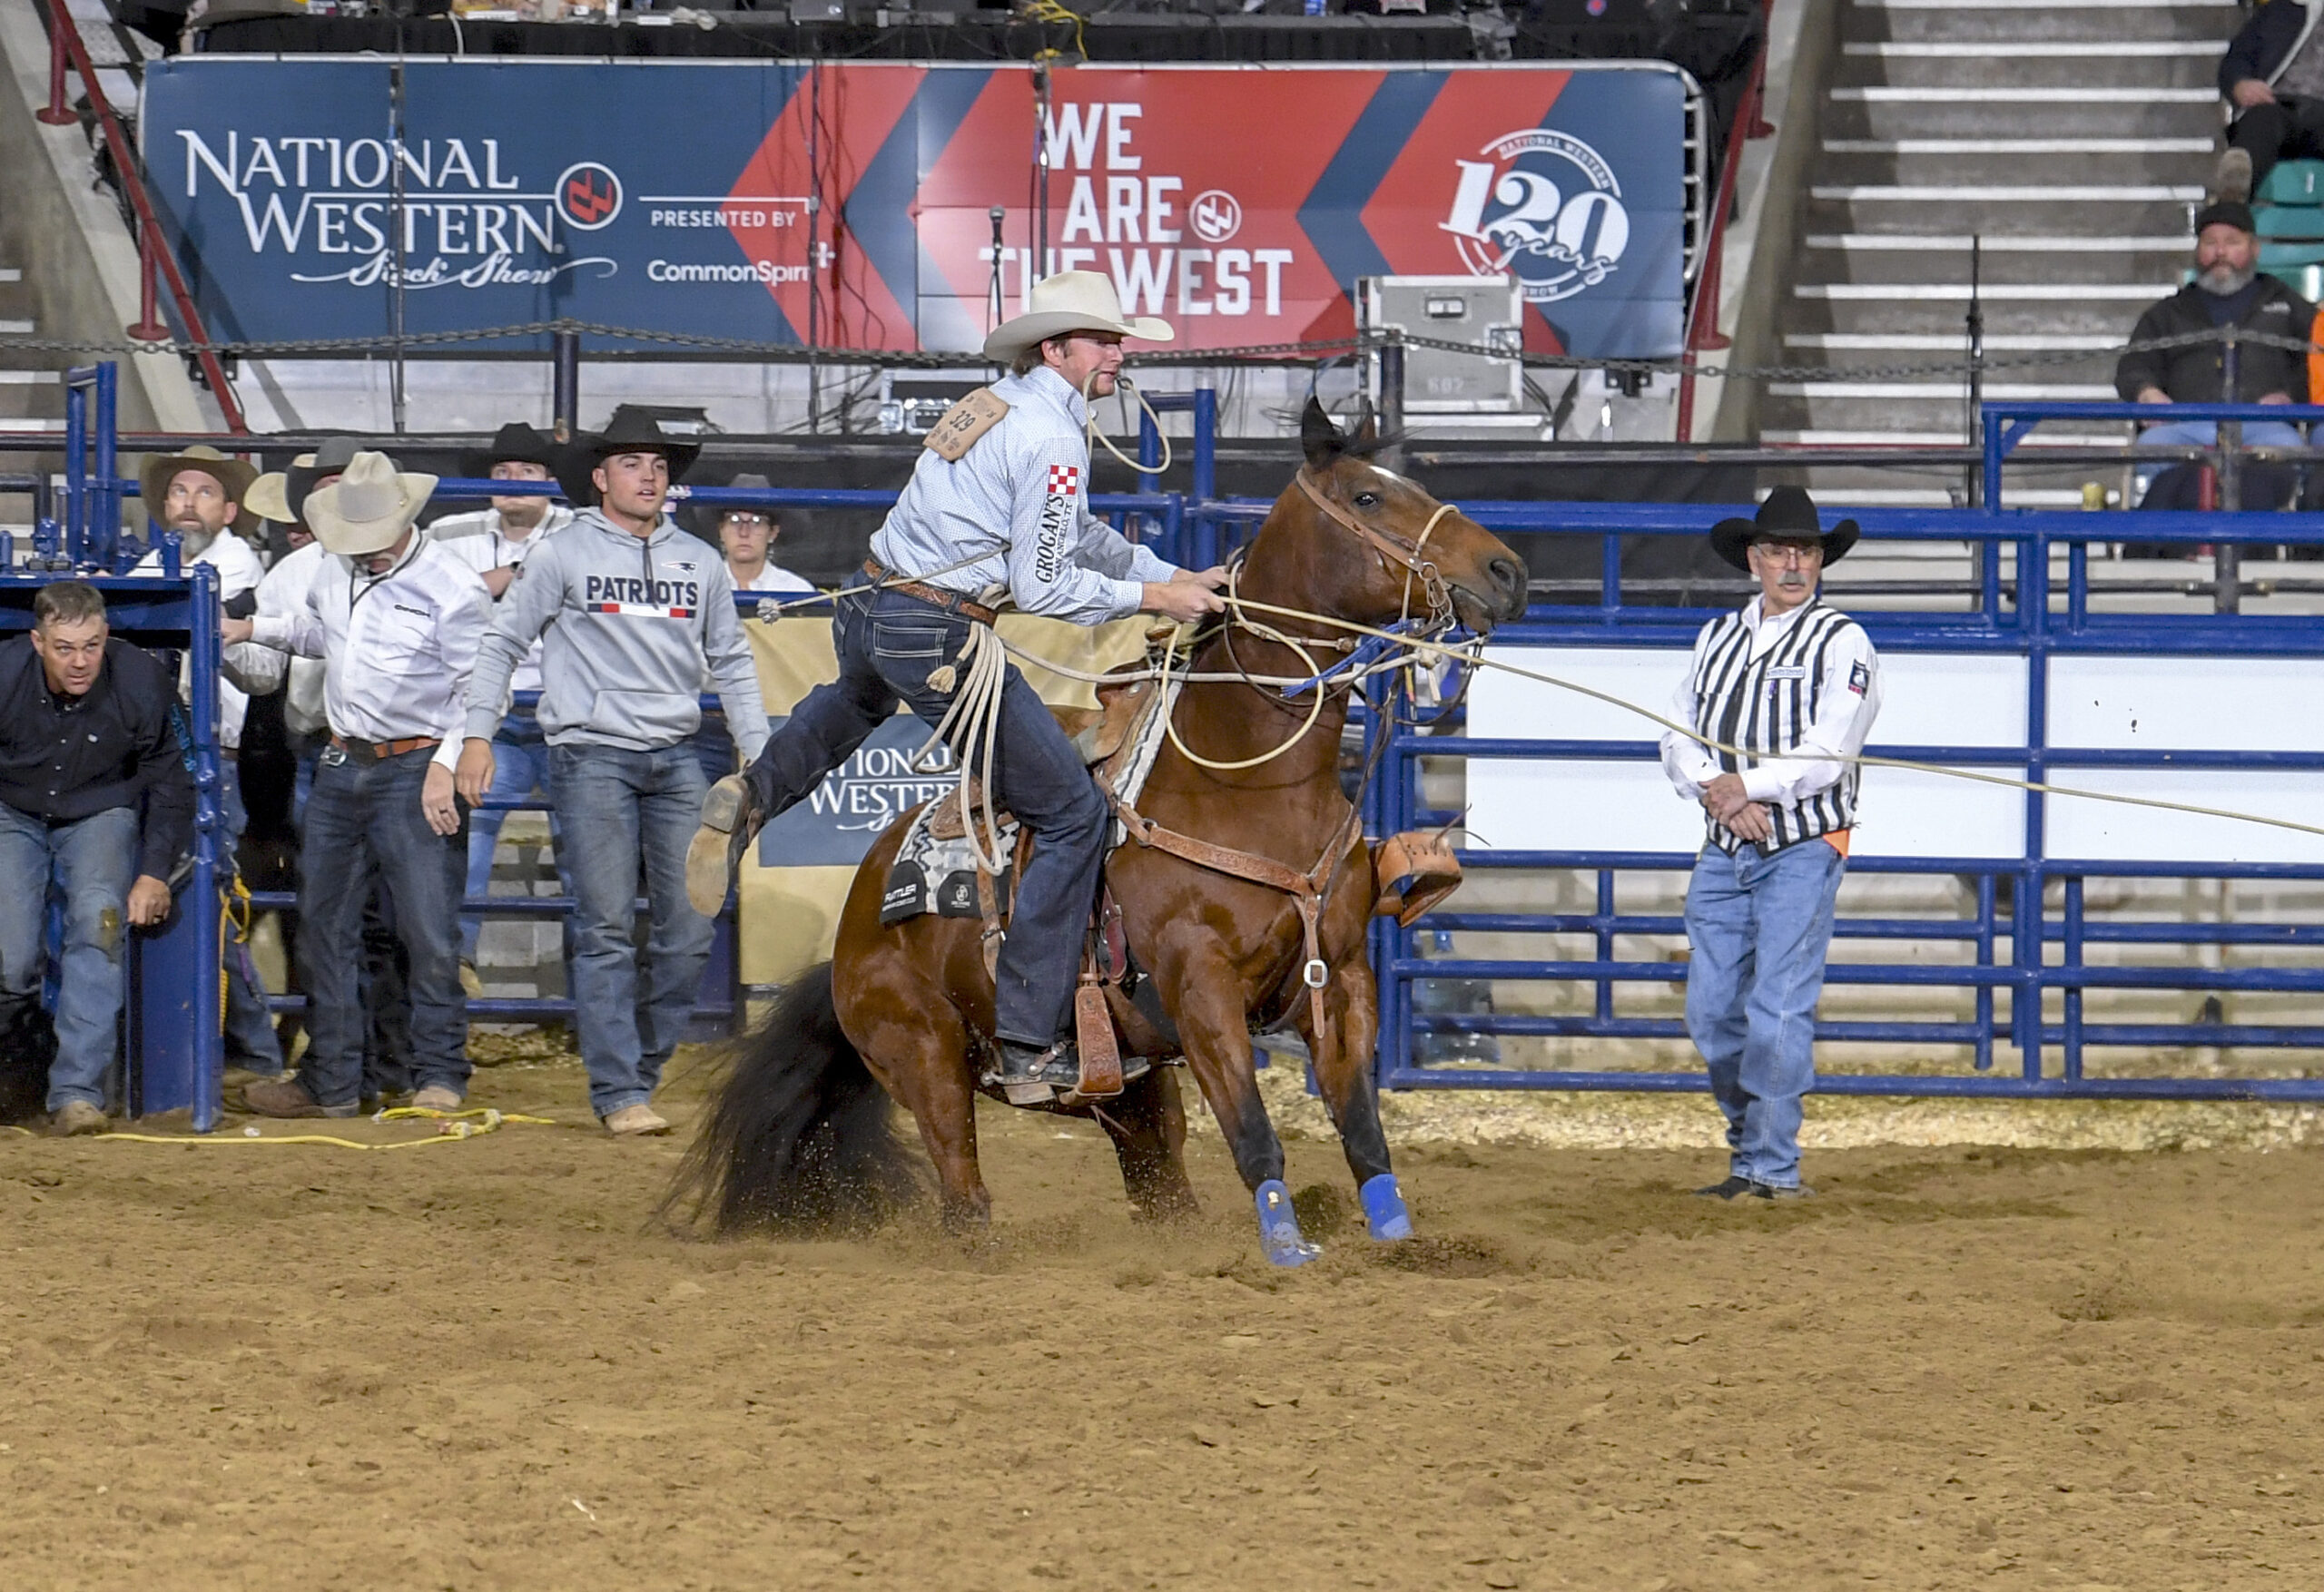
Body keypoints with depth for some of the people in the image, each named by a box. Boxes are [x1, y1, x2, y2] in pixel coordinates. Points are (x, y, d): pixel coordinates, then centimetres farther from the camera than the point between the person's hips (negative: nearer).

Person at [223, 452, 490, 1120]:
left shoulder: (452, 590, -12)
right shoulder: (338, 571, 9)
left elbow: (480, 690, -11)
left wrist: (447, 765, -19)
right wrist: (255, 629, 18)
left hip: (414, 771, -7)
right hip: (341, 767, 7)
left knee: (429, 931, -9)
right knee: (323, 926, 10)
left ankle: (440, 1075, 1)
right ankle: (330, 1082, 18)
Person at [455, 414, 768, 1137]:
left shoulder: (699, 563, 12)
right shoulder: (565, 555, 2)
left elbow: (732, 664, 18)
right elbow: (504, 644, 5)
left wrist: (759, 755, 12)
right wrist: (478, 733, -4)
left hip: (675, 760, 4)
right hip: (592, 756, -4)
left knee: (690, 928, 2)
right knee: (606, 928, -7)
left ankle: (641, 1068, 16)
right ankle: (618, 1092, -7)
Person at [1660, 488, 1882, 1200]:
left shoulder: (1842, 643, -2)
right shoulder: (1718, 638, 14)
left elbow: (1827, 755, -12)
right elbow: (1679, 736, 8)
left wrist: (1748, 785, -16)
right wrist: (1716, 791, -10)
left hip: (1801, 852, -6)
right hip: (1722, 853, 6)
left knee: (1779, 1009, -10)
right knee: (1712, 1011, 5)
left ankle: (1772, 1164, -6)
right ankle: (1748, 1144, 20)